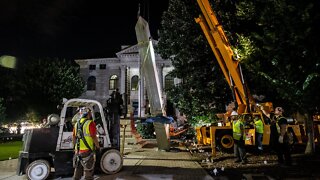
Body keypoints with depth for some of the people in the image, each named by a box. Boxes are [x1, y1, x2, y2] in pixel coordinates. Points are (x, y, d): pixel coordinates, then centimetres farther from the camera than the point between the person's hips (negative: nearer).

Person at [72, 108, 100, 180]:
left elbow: (73, 137, 13)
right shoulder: (90, 123, -14)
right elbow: (94, 137, -16)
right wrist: (98, 146, -2)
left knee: (77, 170, 20)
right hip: (87, 151, -7)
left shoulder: (77, 123, 9)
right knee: (88, 171, 5)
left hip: (78, 151, 7)